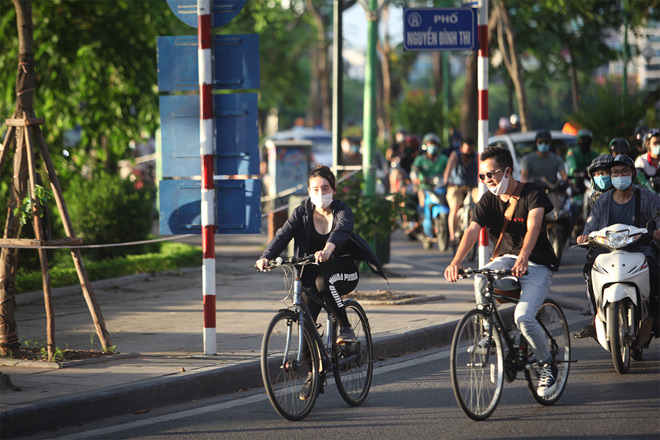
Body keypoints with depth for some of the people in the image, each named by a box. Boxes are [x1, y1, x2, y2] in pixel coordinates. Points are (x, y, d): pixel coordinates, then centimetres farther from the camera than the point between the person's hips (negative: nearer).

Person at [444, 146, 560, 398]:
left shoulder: (532, 193, -12)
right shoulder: (489, 200, 0)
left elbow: (533, 227, -30)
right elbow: (472, 230, -15)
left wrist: (523, 258, -48)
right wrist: (456, 262, -34)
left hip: (538, 264, -4)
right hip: (506, 257, 4)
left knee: (523, 318, -25)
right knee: (481, 280, -30)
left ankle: (547, 365, 1)